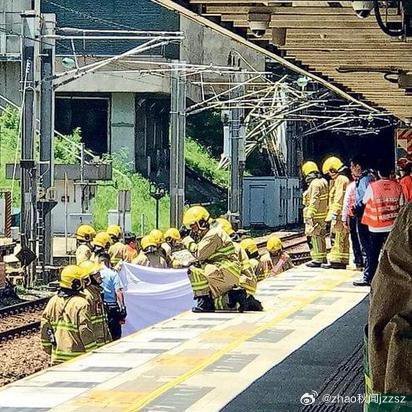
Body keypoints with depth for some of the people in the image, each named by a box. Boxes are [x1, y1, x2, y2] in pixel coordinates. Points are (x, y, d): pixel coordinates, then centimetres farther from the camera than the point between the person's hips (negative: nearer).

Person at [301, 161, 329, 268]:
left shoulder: (315, 184, -16)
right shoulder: (323, 182, 14)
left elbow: (314, 202, -20)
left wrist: (309, 215, -20)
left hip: (316, 215, -10)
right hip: (323, 214, 10)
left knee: (315, 236, -5)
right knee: (321, 236, 17)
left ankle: (317, 260, -4)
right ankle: (322, 257, 24)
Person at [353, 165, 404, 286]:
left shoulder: (372, 186, -11)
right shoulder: (397, 186, -3)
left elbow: (365, 201, 3)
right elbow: (401, 205, 4)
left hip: (377, 227, -2)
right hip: (393, 226, 2)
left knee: (373, 253, 5)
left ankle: (368, 278, 7)